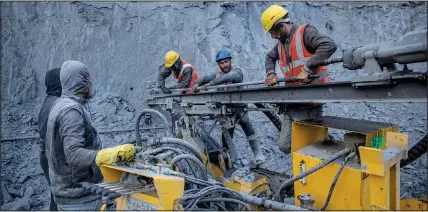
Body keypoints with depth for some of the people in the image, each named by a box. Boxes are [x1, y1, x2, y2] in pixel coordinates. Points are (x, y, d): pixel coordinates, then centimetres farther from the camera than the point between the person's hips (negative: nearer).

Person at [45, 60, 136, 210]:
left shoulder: (59, 105, 10)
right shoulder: (71, 110, -21)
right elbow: (74, 154, -31)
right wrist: (116, 154, -42)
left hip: (66, 191, 10)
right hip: (81, 197, -10)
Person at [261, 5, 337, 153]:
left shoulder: (304, 32, -8)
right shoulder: (281, 43, 15)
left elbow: (329, 45, -23)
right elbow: (270, 57, 33)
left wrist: (307, 69, -25)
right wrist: (270, 74, 15)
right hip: (293, 103, 8)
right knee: (285, 146, 11)